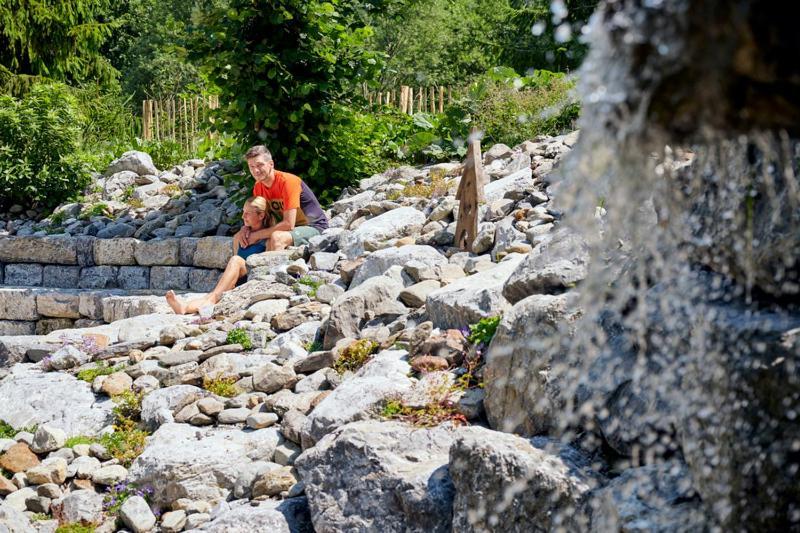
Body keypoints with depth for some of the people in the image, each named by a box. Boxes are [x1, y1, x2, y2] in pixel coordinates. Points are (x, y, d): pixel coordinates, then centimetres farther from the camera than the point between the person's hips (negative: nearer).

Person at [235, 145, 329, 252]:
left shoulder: (287, 181, -23)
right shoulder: (258, 187, 0)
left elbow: (288, 224, -27)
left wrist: (256, 235, -23)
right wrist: (245, 228, -17)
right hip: (287, 228, 8)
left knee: (276, 237, -37)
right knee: (239, 237, -3)